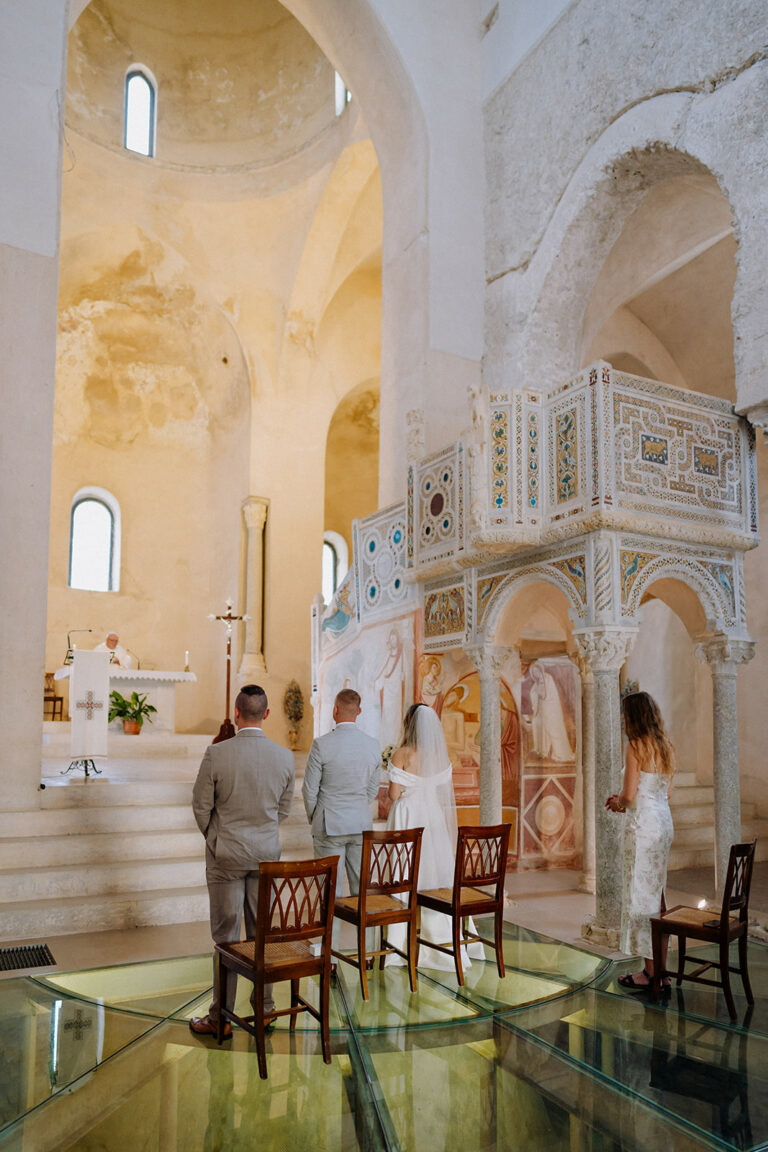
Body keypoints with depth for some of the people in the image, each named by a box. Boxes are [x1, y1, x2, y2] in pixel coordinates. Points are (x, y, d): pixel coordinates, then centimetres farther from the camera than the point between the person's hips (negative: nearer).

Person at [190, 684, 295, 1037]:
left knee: (226, 935, 6)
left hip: (225, 853, -3)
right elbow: (284, 809, 5)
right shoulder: (284, 757, -7)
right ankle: (264, 1010, 25)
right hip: (267, 852, 3)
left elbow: (201, 806, -6)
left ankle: (221, 1018, 16)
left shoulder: (216, 754, -16)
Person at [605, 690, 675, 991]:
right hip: (664, 822, 8)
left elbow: (629, 796, -17)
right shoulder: (665, 746, 10)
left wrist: (618, 802, 4)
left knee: (641, 893, 0)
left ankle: (651, 972, 7)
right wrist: (624, 800, 17)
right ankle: (661, 969, 21)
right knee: (656, 893, 15)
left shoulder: (637, 746, -14)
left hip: (643, 824, -8)